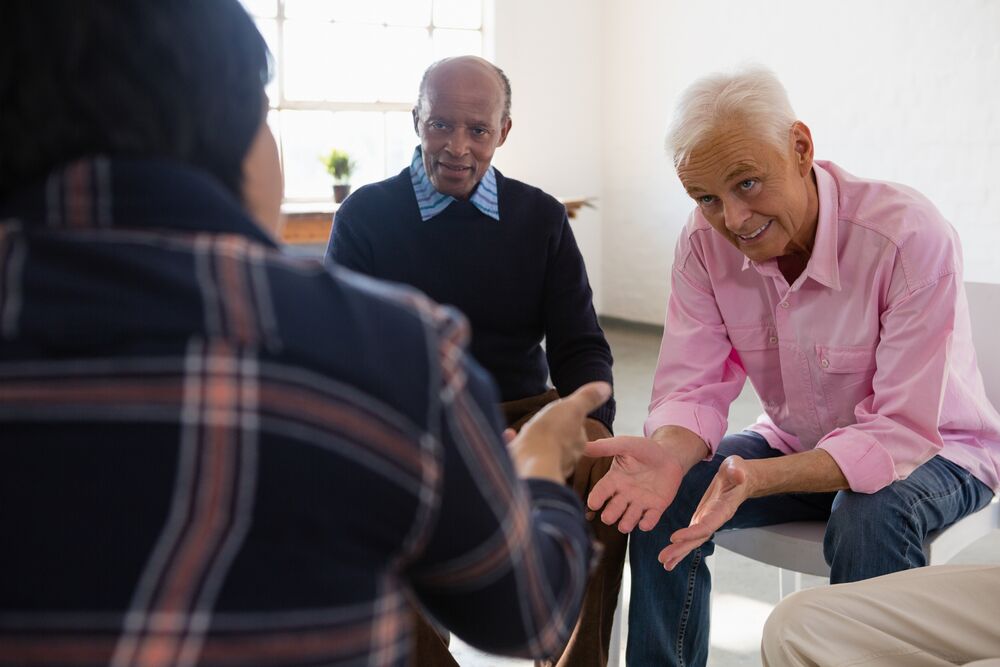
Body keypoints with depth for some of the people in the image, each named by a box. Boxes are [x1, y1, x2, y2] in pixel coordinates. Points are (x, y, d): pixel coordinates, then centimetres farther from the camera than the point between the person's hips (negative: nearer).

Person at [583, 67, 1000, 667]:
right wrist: (670, 452, -37)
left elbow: (904, 432, -30)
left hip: (931, 451, -4)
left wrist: (759, 477, -45)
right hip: (798, 445, 4)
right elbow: (694, 387, -12)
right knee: (664, 493, -17)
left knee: (869, 517, -35)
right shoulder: (705, 244, -13)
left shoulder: (911, 237, -28)